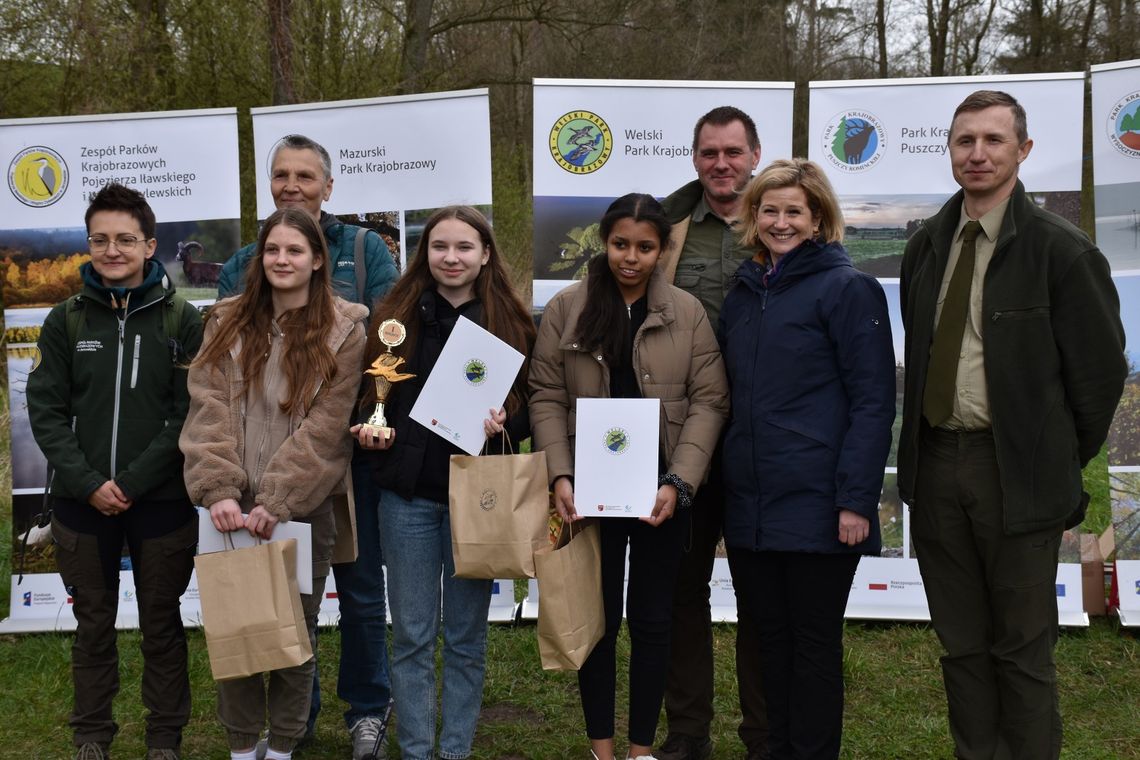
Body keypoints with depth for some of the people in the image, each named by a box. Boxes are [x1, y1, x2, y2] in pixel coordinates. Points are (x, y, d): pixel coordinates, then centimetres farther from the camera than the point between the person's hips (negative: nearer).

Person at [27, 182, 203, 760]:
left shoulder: (182, 322, -3)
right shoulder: (66, 321, 3)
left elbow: (189, 414, -7)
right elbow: (46, 411, 0)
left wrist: (132, 481, -15)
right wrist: (89, 483, -12)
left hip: (161, 501, -2)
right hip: (81, 502, 2)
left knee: (161, 625, 9)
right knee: (93, 625, 13)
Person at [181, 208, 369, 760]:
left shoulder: (343, 331, -1)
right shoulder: (227, 322, 7)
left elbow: (325, 428, -9)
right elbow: (209, 410, -2)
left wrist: (275, 502, -16)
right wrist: (217, 490, -15)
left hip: (304, 505, -2)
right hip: (233, 506, 2)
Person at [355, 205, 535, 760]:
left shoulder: (511, 323, 2)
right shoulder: (395, 316, 4)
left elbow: (531, 410, 4)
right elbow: (370, 397, 10)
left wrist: (504, 424, -16)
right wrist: (370, 433, -10)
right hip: (408, 492, 1)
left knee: (466, 636, 9)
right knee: (412, 635, 7)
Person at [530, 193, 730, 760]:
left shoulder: (688, 313, 1)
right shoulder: (565, 310, 1)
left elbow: (708, 402, -3)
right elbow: (547, 397, 0)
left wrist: (678, 483, -13)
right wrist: (560, 475, -12)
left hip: (660, 492, 0)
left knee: (652, 621, 8)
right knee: (597, 618, 9)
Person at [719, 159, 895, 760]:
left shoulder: (846, 288, -6)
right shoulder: (743, 293, 13)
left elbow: (873, 402, -11)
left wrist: (856, 500, -17)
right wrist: (718, 484, 10)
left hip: (815, 505, -6)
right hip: (749, 504, 6)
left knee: (814, 640, 5)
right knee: (770, 634, 13)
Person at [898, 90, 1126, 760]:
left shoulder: (1062, 250, -9)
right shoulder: (927, 245, 8)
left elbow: (1101, 370, -6)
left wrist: (1062, 463, -1)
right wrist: (927, 440, 9)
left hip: (1016, 471, -5)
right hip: (936, 463, 6)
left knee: (1023, 646, 5)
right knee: (961, 641, 15)